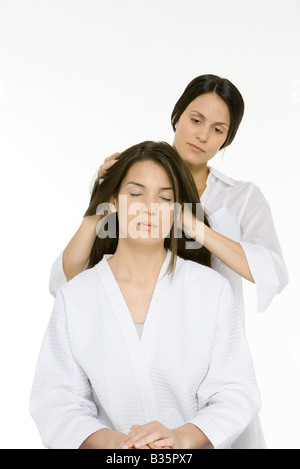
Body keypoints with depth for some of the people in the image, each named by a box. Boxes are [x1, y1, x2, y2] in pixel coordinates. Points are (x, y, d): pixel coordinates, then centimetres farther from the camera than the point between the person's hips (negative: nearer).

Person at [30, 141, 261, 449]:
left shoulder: (213, 289, 1)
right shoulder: (74, 297, 2)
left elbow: (235, 395, -2)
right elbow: (56, 401, -2)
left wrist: (182, 437, -18)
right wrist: (109, 441, -18)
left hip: (193, 447, 0)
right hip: (108, 454, 0)